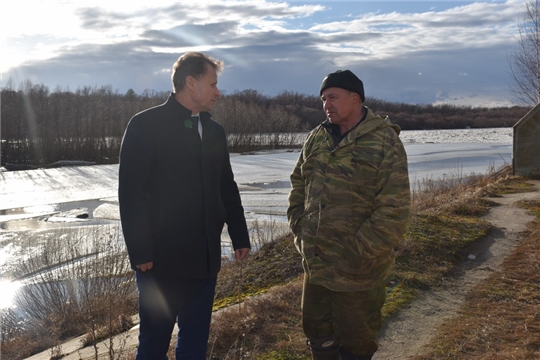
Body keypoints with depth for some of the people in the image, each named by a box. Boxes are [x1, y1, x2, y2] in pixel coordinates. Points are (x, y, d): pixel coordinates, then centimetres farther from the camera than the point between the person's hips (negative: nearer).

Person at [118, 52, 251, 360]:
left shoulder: (215, 131, 11)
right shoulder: (146, 125, -8)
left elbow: (227, 188, 14)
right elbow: (131, 193, -12)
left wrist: (240, 236, 10)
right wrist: (141, 253, -14)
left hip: (204, 259, 6)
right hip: (161, 260, -5)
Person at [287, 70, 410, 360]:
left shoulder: (384, 142, -14)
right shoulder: (317, 138, 5)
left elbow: (394, 210, -18)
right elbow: (298, 183, 16)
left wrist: (359, 252, -19)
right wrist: (299, 225, 5)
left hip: (357, 272, -6)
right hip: (315, 264, 6)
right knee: (318, 335, 22)